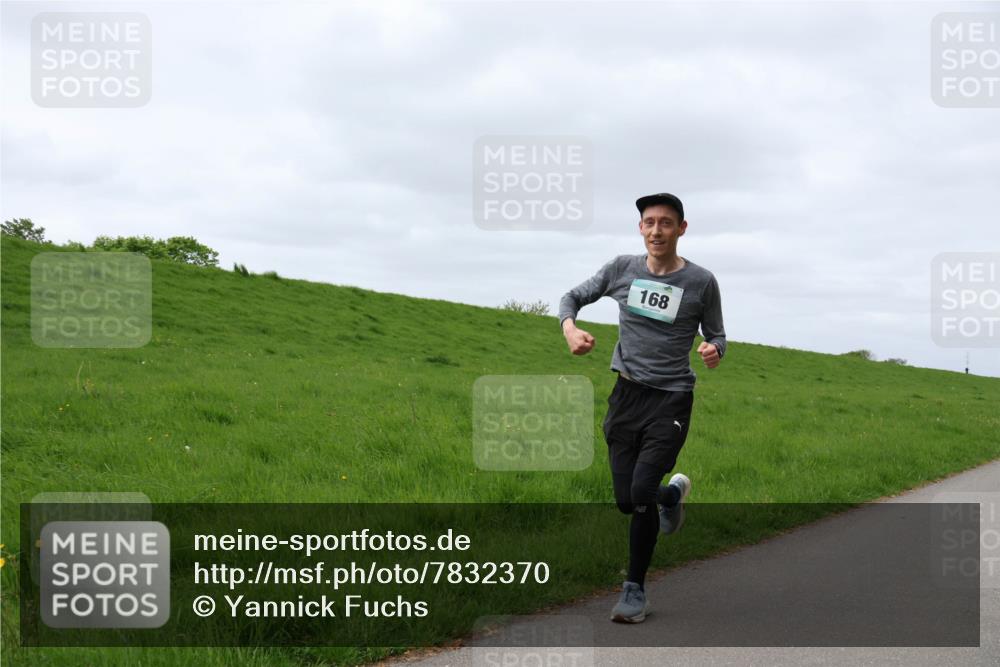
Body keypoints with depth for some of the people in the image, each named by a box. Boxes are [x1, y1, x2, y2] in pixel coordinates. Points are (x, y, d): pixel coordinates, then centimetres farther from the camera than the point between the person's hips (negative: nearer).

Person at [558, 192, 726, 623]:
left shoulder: (700, 282, -3)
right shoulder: (623, 269, 2)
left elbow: (716, 335, 8)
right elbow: (573, 297, 13)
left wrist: (714, 351, -17)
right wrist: (570, 328, -9)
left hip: (671, 399, -3)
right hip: (627, 395, 3)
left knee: (641, 493, -17)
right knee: (626, 501, 4)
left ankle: (635, 591, 0)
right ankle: (673, 493, 40)